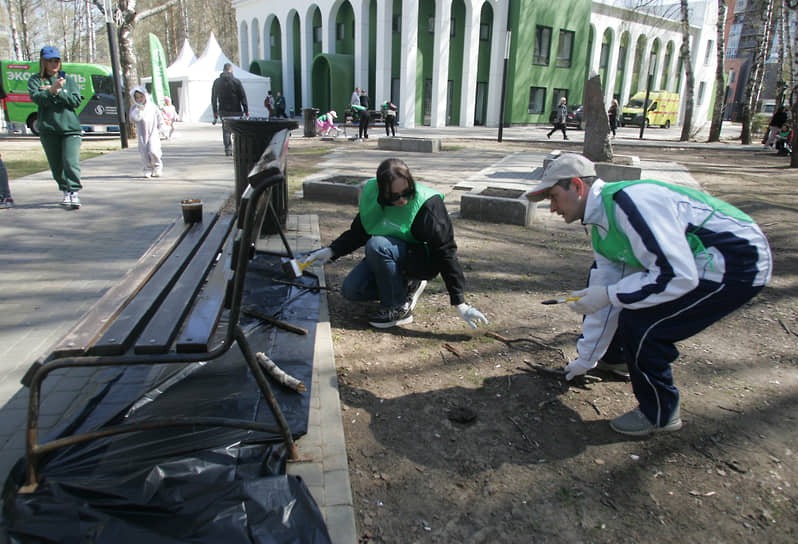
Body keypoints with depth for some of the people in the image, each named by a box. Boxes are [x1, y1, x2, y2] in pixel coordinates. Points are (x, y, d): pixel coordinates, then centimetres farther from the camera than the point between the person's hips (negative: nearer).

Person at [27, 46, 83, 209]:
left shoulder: (68, 80, 13)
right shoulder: (35, 80, 10)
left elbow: (76, 101, 2)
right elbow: (36, 98, -8)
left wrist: (58, 92, -9)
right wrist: (52, 90, -22)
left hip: (70, 128, -1)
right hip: (48, 129, 1)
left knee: (71, 162, -14)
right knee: (56, 165, 4)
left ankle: (74, 192, -13)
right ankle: (66, 191, 16)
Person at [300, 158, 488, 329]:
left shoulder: (427, 204, -25)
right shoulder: (372, 193, -10)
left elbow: (446, 251, -24)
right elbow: (358, 232, 6)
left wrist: (460, 303, -26)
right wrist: (332, 251, -10)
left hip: (421, 260, -6)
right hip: (387, 255, 6)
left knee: (377, 245, -33)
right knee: (350, 290, -10)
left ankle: (400, 309, -17)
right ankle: (407, 287, 7)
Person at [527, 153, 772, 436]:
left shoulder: (631, 202, -27)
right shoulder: (602, 223, 4)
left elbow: (679, 277, -31)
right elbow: (606, 292, 11)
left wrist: (609, 295, -23)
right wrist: (586, 359, 16)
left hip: (739, 264, -10)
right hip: (695, 261, 10)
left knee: (638, 324, -22)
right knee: (600, 280, 13)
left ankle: (660, 414, 4)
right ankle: (614, 357, 37)